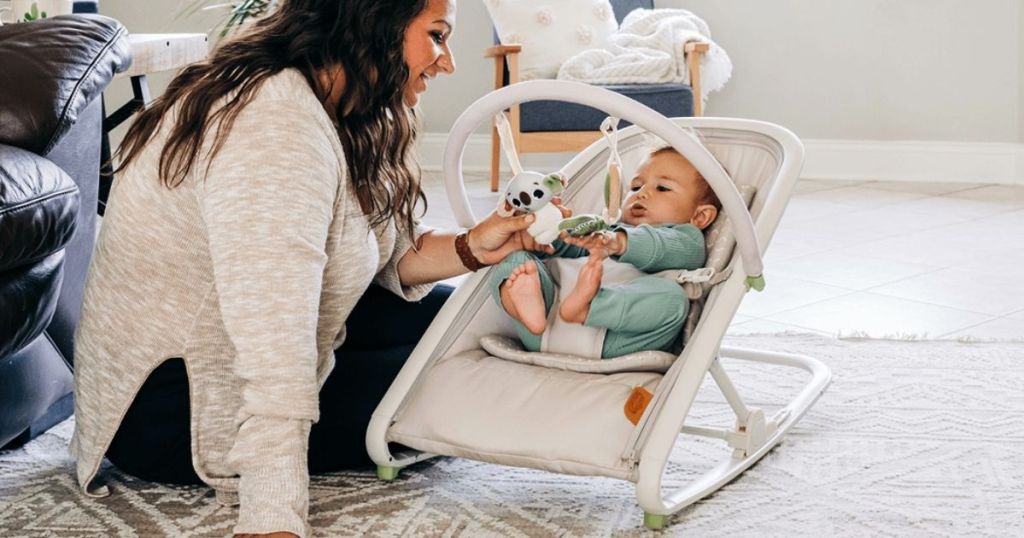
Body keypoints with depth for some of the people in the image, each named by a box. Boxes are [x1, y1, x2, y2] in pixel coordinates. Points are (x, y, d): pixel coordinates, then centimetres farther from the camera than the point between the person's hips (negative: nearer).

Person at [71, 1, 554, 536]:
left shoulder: (322, 106, 3)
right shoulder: (278, 131, -30)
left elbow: (385, 254, 6)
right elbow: (274, 362, -38)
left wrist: (472, 249, -10)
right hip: (170, 409, -10)